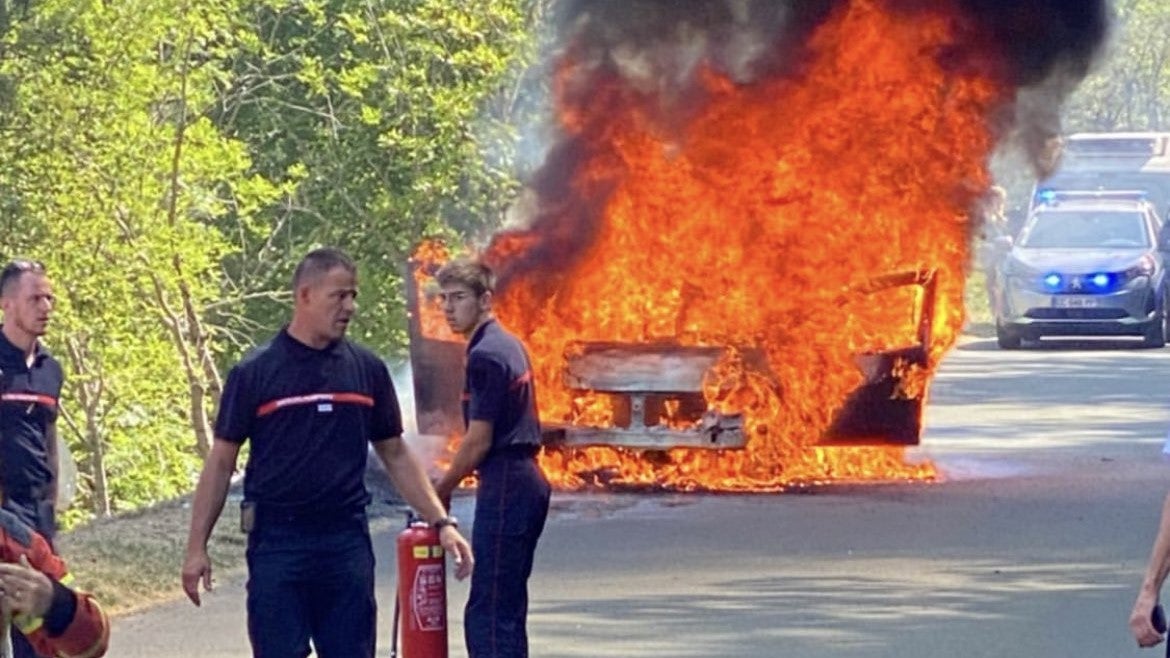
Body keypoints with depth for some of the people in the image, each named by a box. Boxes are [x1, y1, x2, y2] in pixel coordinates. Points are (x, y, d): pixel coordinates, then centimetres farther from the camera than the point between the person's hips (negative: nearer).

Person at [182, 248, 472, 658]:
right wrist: (197, 547, -4)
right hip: (277, 542, -3)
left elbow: (395, 456, 14)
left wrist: (441, 521, 6)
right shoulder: (255, 373, -2)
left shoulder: (367, 370, 7)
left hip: (347, 541, 3)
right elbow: (221, 462, 1)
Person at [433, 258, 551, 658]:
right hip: (527, 481, 10)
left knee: (487, 613, -10)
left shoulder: (485, 355, -13)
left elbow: (478, 441, -15)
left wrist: (441, 489, -2)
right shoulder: (508, 345, 17)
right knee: (507, 608, 14)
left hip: (504, 488, -10)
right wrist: (451, 482, 21)